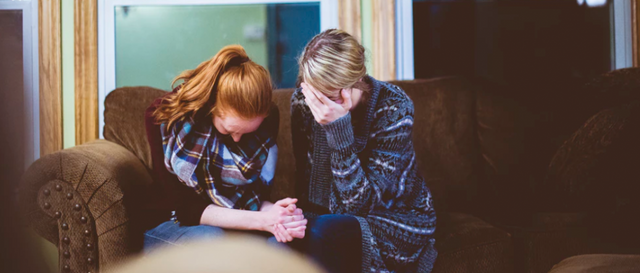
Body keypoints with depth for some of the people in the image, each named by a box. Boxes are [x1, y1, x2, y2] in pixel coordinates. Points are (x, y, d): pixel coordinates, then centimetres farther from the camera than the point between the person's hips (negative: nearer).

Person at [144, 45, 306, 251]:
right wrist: (261, 221, -31)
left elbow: (257, 195, -6)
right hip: (175, 225, -1)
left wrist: (272, 214, -32)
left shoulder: (268, 118, -9)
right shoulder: (163, 116, -18)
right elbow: (184, 207, -19)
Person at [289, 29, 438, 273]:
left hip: (399, 222, -3)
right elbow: (304, 181, 4)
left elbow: (358, 204, -24)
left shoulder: (394, 107, -20)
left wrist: (338, 127, -33)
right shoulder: (302, 101, -8)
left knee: (322, 231, -32)